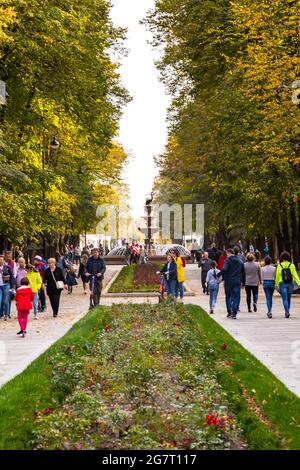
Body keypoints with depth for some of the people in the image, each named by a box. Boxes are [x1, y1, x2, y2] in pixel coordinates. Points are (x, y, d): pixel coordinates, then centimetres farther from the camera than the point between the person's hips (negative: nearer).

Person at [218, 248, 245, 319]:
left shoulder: (227, 260, -8)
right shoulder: (240, 261, 10)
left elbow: (224, 269, -24)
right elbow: (243, 272, 13)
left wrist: (218, 275, -16)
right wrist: (243, 281, 19)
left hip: (228, 282, -3)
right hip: (237, 282, 3)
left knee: (228, 297, 12)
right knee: (236, 297, 3)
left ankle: (229, 312, 13)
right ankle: (234, 313, -5)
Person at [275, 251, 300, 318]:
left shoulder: (279, 266, -6)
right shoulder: (292, 265, -4)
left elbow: (277, 275, -3)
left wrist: (276, 284, 7)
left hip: (282, 284, -2)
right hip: (290, 284, 2)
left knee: (285, 299, -1)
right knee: (288, 298, 17)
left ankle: (287, 312, -16)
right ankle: (287, 311, 27)